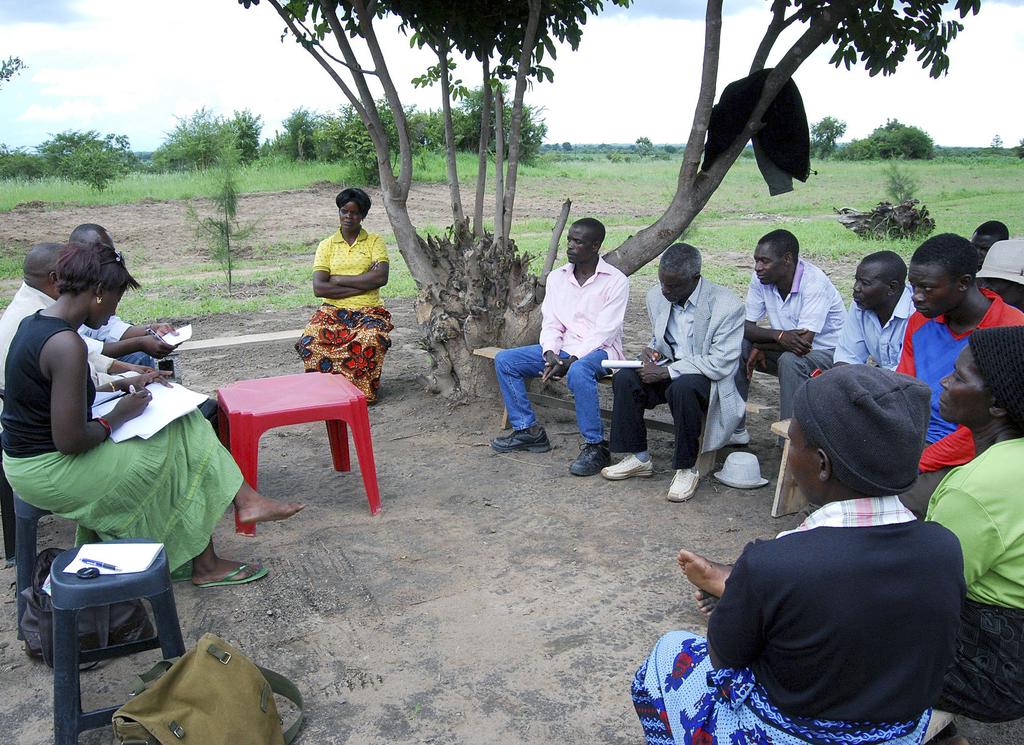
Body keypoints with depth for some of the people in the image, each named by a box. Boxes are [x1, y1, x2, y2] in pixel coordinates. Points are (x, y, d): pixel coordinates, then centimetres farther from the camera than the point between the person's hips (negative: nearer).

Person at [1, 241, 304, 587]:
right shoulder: (67, 345, -27)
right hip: (50, 472, -9)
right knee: (181, 452, 1)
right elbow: (70, 442, -28)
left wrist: (124, 385, 10)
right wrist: (119, 416, -11)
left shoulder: (35, 322, 5)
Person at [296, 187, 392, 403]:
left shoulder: (374, 241, 7)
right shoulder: (326, 245, 9)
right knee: (312, 342, -29)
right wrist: (363, 283, -10)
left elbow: (381, 277, -11)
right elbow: (318, 288, -5)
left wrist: (338, 279, -8)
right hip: (333, 310, 2)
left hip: (368, 311, -1)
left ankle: (363, 392, -10)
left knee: (369, 341, -35)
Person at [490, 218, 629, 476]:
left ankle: (596, 447, -26)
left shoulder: (615, 281, -8)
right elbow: (551, 324, 7)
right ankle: (528, 430, -1)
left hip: (599, 350, -6)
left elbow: (605, 331, -15)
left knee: (579, 372, -40)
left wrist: (571, 360, -23)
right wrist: (550, 353, -14)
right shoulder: (556, 277, 9)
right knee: (504, 360, -8)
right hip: (562, 349, 6)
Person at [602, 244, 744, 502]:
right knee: (624, 378, -18)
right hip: (670, 368, 6)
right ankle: (638, 458, -5)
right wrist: (653, 350, -7)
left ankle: (686, 468, -18)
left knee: (682, 388, -37)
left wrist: (667, 371, -24)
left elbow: (720, 364, -23)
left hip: (709, 377, -6)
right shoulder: (656, 296, 0)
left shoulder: (727, 306, -20)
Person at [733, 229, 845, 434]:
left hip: (828, 352, -6)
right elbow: (745, 326, -10)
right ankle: (733, 428, -8)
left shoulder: (815, 282, -25)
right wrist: (779, 336, -29)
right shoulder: (760, 279, -8)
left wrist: (760, 346, -19)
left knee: (790, 360, -36)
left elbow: (804, 342, -31)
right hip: (784, 349, 6)